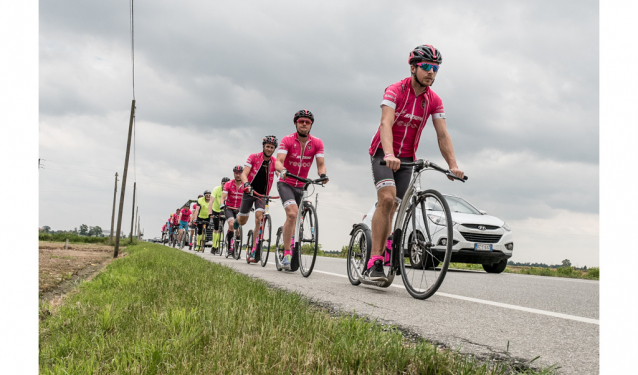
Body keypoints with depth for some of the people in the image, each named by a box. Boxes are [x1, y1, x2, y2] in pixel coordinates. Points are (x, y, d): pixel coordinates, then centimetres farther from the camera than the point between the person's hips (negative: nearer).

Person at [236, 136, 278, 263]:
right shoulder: (253, 157, -12)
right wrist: (246, 184, -39)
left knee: (259, 220, -16)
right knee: (242, 221, 5)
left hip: (262, 194, 1)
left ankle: (253, 252, -13)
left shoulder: (274, 162, -7)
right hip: (249, 192, -1)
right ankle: (236, 221, 46)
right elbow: (244, 174, -19)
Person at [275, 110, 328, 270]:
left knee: (291, 219, 15)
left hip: (301, 186, 4)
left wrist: (323, 174, -33)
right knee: (292, 214, -25)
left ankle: (286, 245, 34)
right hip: (285, 183, -4)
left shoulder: (317, 143, -5)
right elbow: (278, 161, -22)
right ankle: (287, 252, -20)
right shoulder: (287, 140, -13)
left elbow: (320, 164, -11)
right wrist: (282, 170, -45)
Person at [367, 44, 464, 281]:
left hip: (406, 159, 5)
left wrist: (453, 165, -21)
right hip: (383, 154, -5)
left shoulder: (434, 101, -2)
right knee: (387, 199, -25)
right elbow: (386, 123, -29)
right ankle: (375, 262, -25)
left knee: (391, 209, 3)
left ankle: (375, 262, 12)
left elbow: (442, 135, -8)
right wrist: (389, 155, -46)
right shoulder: (395, 90, -16)